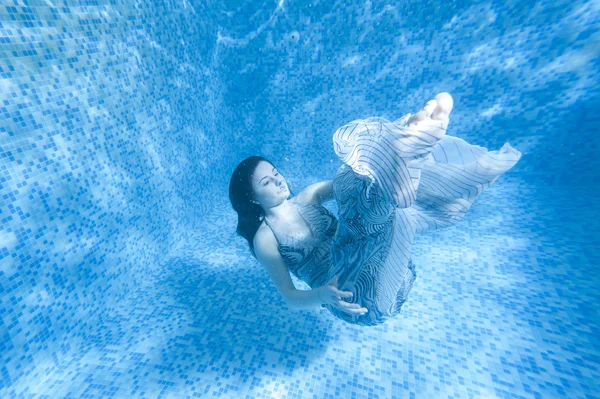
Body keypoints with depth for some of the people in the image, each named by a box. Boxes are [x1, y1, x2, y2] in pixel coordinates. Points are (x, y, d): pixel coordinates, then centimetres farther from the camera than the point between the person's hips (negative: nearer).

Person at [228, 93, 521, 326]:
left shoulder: (306, 198, 12)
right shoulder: (264, 238, -2)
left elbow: (337, 185, 6)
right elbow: (290, 297, -6)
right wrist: (323, 294, -28)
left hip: (377, 268, 5)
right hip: (357, 300, -4)